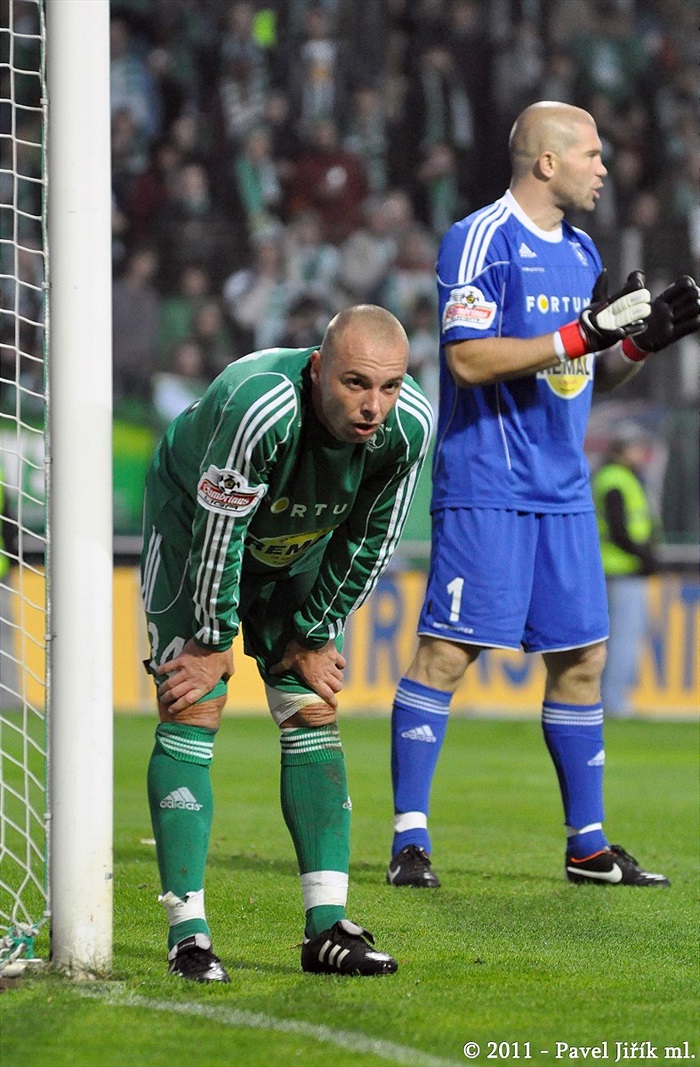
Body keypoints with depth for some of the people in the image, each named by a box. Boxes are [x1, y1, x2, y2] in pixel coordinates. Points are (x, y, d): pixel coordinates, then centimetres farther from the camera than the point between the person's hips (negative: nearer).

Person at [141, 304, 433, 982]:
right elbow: (218, 535, -29)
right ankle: (187, 935, -14)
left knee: (313, 711, -2)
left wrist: (316, 635, -4)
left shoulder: (409, 424, -26)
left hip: (301, 550, 5)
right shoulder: (258, 409, -42)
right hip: (194, 526, -5)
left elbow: (369, 542, -9)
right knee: (194, 712, -14)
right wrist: (214, 644, -19)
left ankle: (327, 929, -1)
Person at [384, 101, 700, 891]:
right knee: (448, 649, -9)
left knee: (581, 655, 8)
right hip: (485, 487, -8)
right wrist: (582, 335, -21)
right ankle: (409, 837, -6)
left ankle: (588, 845, 15)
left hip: (563, 490, 8)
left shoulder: (581, 253, 16)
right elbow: (468, 359, -19)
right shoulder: (480, 239, -9)